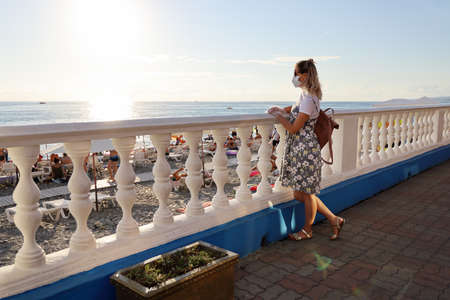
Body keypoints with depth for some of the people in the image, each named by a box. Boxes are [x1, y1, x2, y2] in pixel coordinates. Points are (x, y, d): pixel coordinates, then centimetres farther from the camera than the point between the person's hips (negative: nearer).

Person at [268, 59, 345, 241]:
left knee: (307, 193, 7)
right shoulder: (305, 95, 11)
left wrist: (278, 115, -3)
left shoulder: (308, 99, -19)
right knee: (299, 194, 15)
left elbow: (293, 129, -16)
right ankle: (334, 220, 26)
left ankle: (307, 230, 27)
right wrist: (283, 109, 20)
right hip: (297, 150, 10)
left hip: (306, 150, -10)